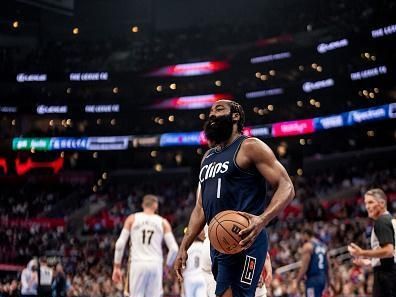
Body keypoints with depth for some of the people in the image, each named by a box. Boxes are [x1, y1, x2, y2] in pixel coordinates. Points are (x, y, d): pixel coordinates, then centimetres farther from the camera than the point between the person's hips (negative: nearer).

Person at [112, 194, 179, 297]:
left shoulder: (132, 219, 7)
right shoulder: (163, 222, 8)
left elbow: (120, 244, 1)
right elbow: (174, 249, 1)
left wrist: (117, 267, 7)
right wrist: (168, 265, 17)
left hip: (138, 264, 0)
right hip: (155, 264, 1)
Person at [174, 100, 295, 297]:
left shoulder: (250, 147, -3)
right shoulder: (208, 157, 21)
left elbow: (286, 187, -11)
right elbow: (200, 208, 23)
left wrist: (262, 220, -28)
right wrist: (183, 247, 14)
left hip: (244, 241, -9)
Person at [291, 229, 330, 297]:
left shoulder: (308, 246, -8)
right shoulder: (323, 246, 16)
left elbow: (304, 267, -15)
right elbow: (327, 266, 17)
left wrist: (296, 282, -14)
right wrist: (328, 282, 23)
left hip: (313, 279, -8)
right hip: (322, 278, 8)